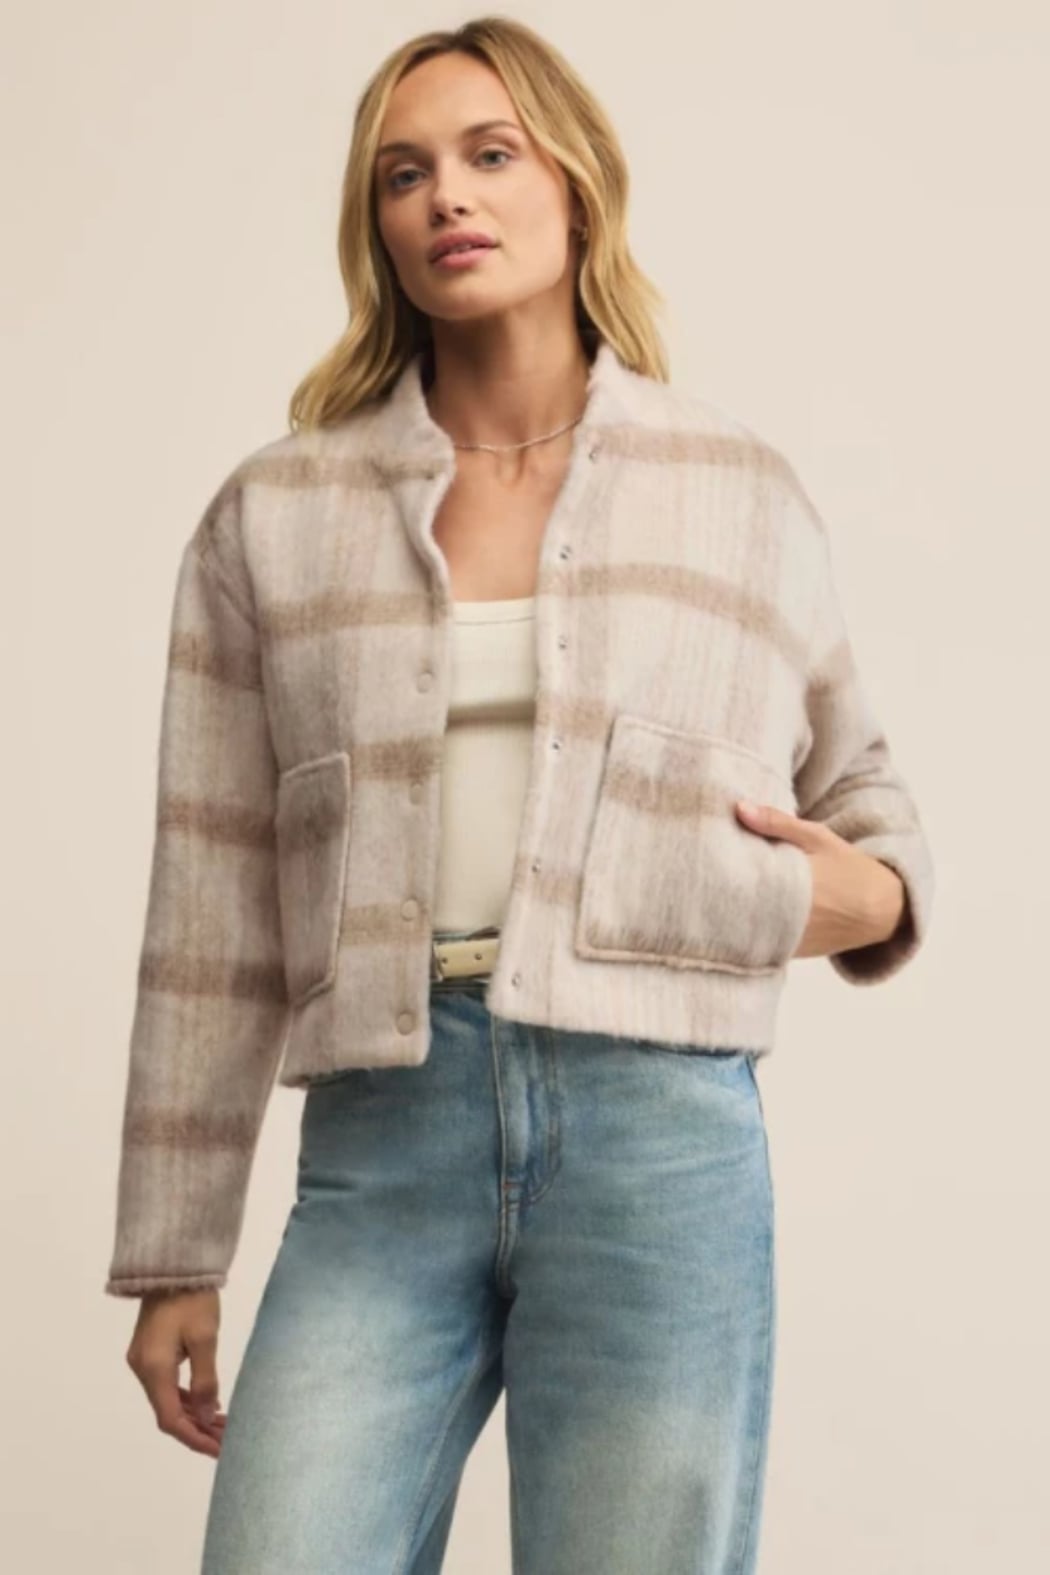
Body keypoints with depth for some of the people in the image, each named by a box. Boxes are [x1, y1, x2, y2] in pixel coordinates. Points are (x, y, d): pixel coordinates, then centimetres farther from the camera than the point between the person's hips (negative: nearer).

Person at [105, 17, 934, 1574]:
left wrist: (874, 890, 0)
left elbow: (855, 778, 23)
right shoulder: (274, 517, 8)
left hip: (660, 1139, 0)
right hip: (380, 1147, 1)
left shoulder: (743, 492, 9)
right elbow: (216, 912, 8)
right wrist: (174, 1256, 8)